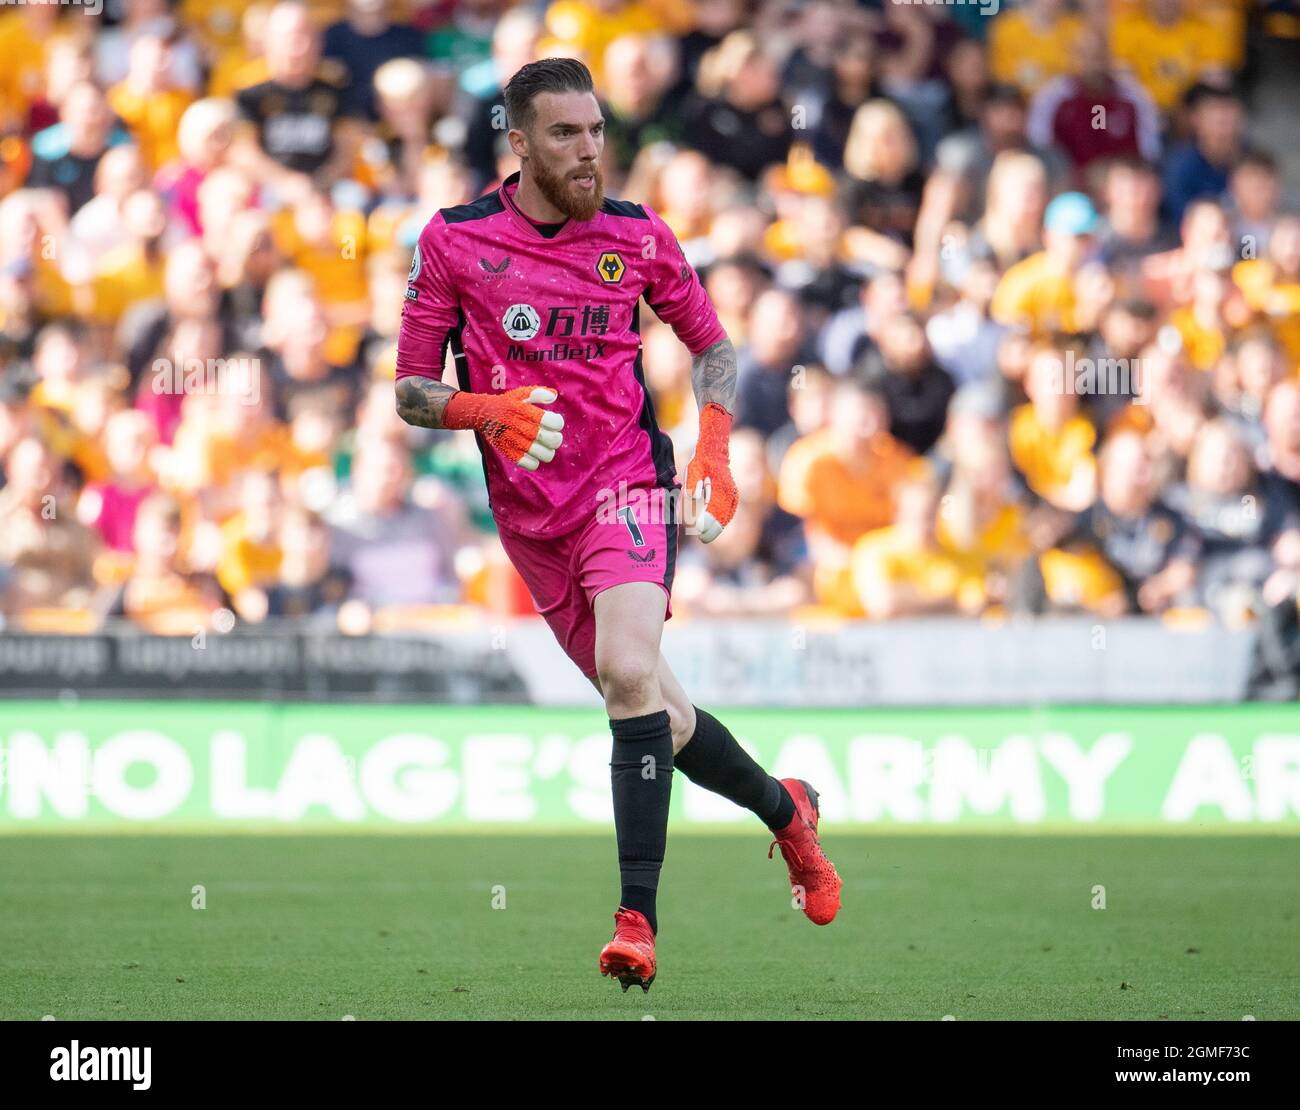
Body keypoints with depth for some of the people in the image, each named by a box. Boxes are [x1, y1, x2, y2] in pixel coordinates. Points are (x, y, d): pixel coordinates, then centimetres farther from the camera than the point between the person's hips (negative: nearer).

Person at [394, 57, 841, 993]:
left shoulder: (637, 237, 1)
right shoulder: (454, 240, -1)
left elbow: (712, 344, 16)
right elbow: (411, 390, 2)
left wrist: (714, 450, 0)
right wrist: (488, 410, -18)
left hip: (627, 484, -2)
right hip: (529, 516, 2)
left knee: (628, 670, -26)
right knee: (649, 708, 7)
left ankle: (638, 919, -26)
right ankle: (786, 810, 35)